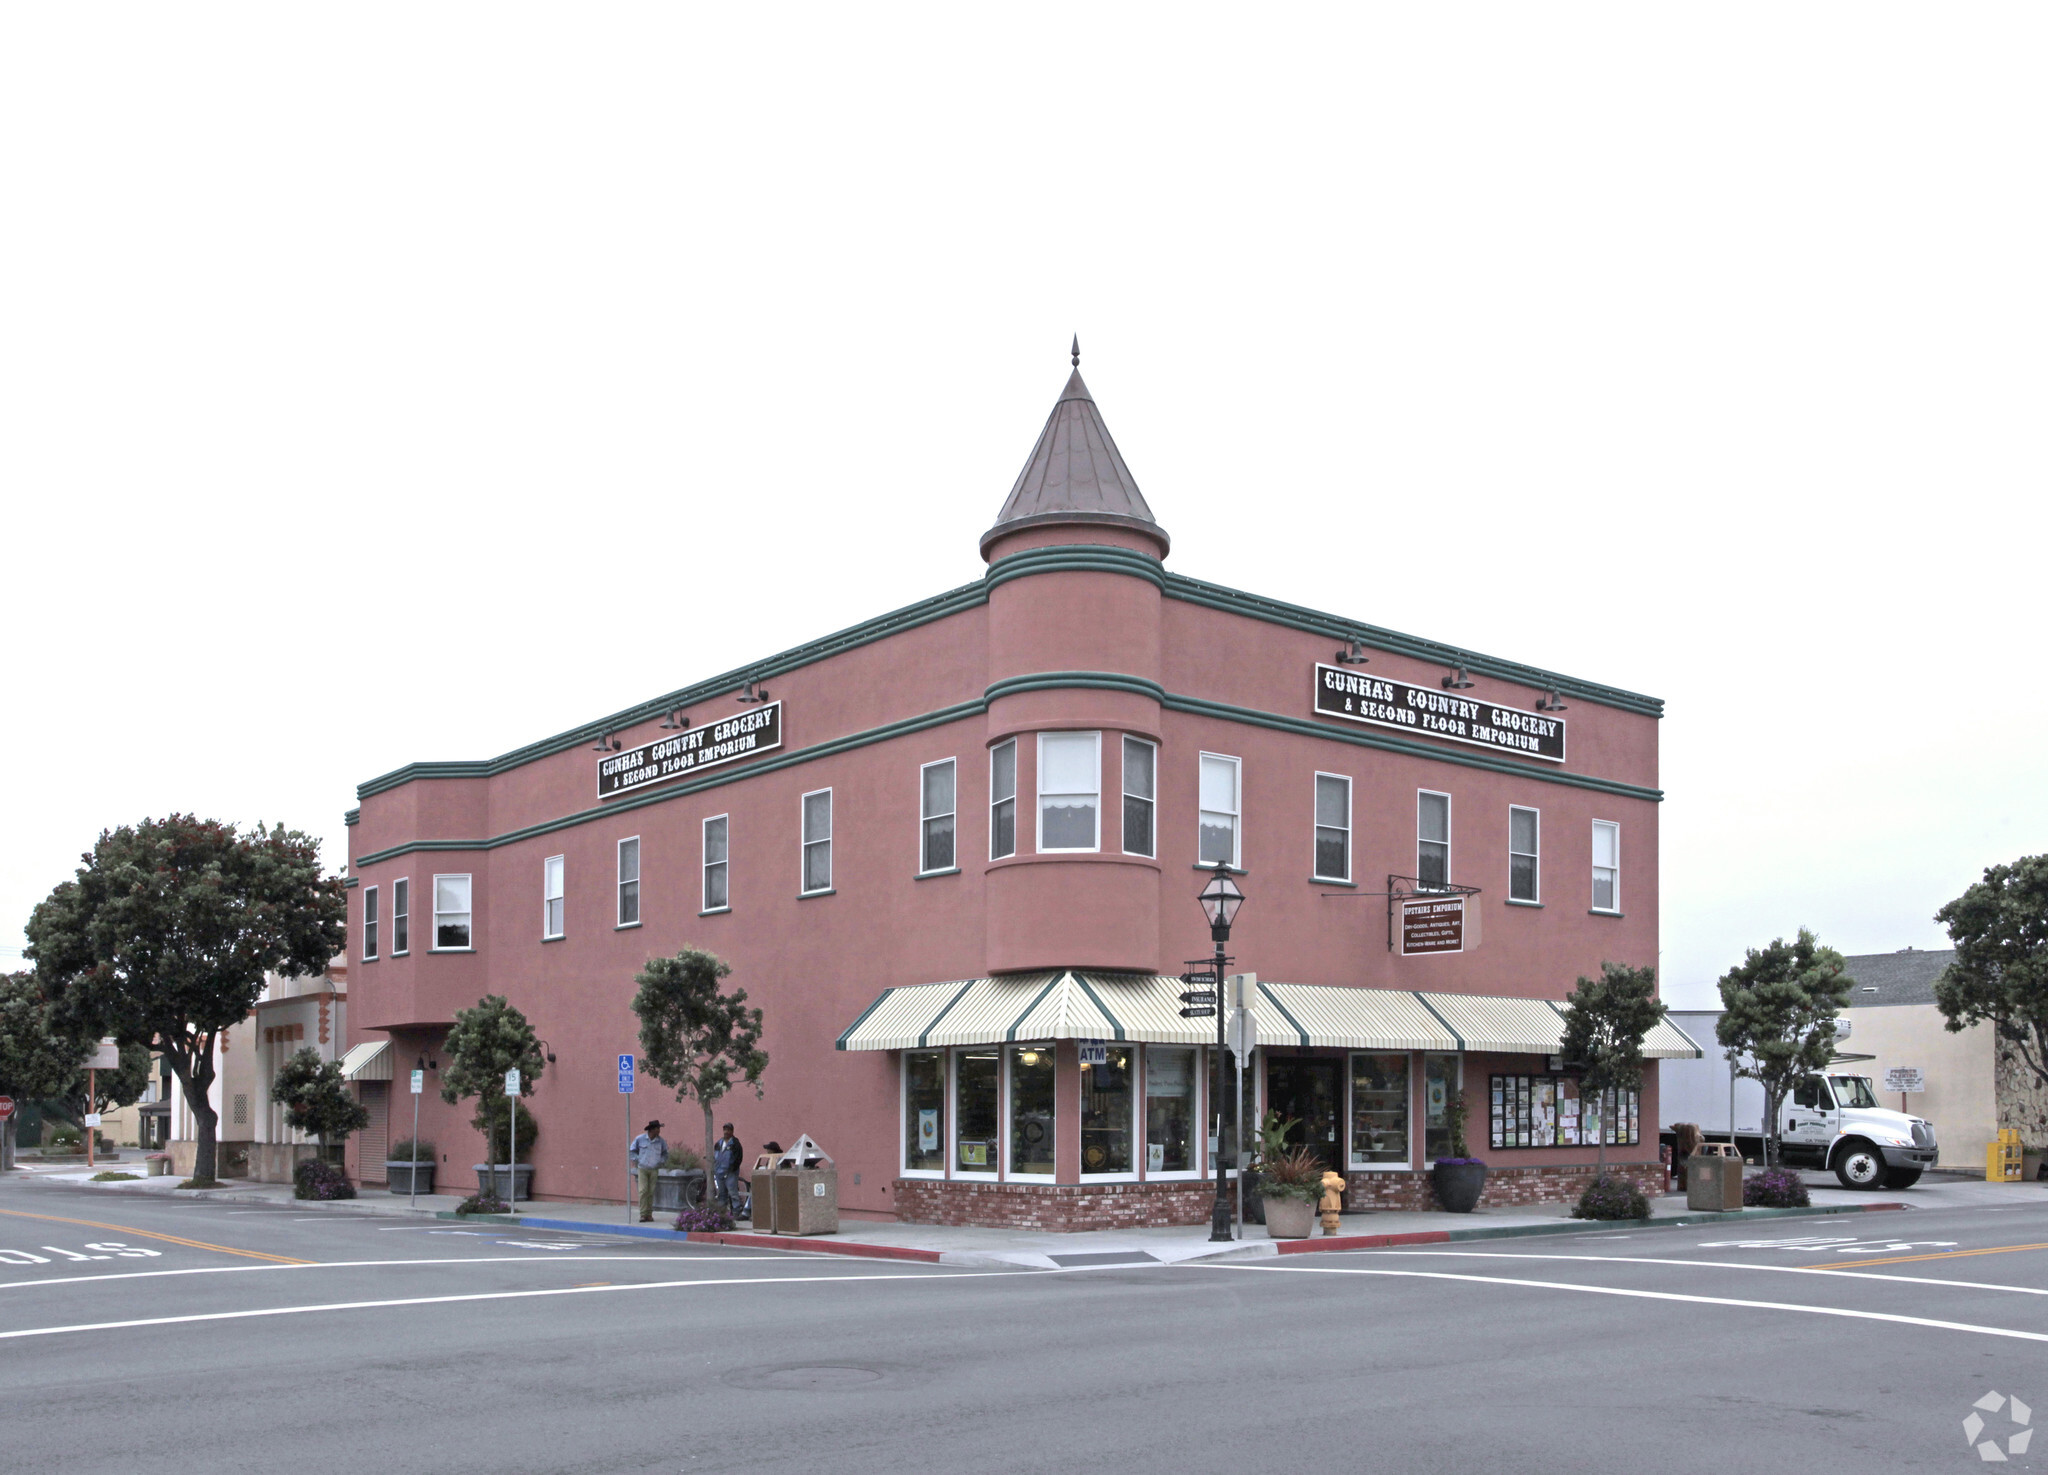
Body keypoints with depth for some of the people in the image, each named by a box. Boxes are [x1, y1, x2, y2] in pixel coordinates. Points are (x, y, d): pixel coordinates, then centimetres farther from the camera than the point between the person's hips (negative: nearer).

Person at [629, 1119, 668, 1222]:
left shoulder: (660, 1141, 1)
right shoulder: (640, 1139, -4)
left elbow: (665, 1153, 16)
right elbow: (631, 1151, 9)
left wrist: (661, 1162, 3)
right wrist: (637, 1160, -1)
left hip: (654, 1170, 2)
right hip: (642, 1169, -2)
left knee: (651, 1192, 1)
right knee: (643, 1191, -10)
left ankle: (649, 1214, 9)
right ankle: (643, 1215, -8)